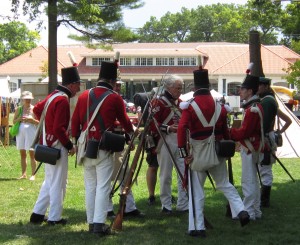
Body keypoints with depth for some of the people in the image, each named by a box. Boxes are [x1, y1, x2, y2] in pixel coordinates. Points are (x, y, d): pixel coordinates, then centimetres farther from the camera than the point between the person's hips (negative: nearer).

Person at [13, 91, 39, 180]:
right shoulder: (19, 109, 10)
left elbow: (39, 122, -1)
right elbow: (14, 121, 12)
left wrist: (30, 119, -16)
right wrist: (19, 119, -8)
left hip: (31, 132, -4)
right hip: (20, 132, 4)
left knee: (32, 153, -5)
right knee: (22, 154, 7)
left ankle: (33, 174, -3)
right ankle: (23, 174, 13)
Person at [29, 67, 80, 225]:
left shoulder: (53, 96, 9)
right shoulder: (63, 100, -19)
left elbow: (37, 109, 24)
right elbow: (59, 128, -24)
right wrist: (70, 145, -14)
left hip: (47, 145, 9)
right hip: (57, 146, -9)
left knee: (49, 181, 18)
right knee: (58, 183, 0)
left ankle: (38, 214, 20)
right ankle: (54, 218, 6)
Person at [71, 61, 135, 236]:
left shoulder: (84, 96, 6)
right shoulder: (115, 98, -5)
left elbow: (75, 121, 9)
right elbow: (124, 120, 9)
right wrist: (131, 132, 29)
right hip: (104, 148, -5)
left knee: (90, 186, 12)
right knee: (103, 186, -3)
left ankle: (91, 222, 15)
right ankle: (99, 224, -8)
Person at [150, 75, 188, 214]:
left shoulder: (180, 103, 14)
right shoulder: (159, 102, -7)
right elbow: (152, 123, -14)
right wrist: (168, 128, -24)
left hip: (181, 140, 6)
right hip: (166, 140, -6)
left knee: (184, 173, 4)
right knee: (166, 175, 2)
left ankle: (183, 204, 12)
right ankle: (166, 206, 12)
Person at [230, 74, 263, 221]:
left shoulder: (253, 109, -20)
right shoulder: (255, 106, 12)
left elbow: (244, 132, -22)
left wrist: (228, 132, -13)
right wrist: (233, 132, 6)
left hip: (250, 149, -10)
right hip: (253, 148, 10)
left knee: (248, 182, -5)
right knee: (253, 181, 16)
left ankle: (248, 213, 0)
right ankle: (256, 211, 23)